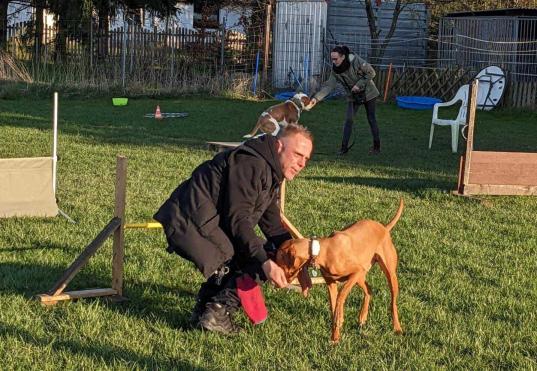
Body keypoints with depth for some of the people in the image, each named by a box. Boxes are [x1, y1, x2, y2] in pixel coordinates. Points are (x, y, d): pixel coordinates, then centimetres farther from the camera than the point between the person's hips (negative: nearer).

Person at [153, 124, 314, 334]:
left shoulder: (271, 175, 18)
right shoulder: (251, 165, -17)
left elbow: (273, 225, 19)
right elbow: (237, 219, -23)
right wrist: (265, 262, -28)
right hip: (191, 225, -11)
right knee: (256, 261, -8)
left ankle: (203, 309, 18)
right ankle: (217, 313, -5)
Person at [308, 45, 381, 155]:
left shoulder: (356, 61, -27)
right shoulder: (335, 70, -13)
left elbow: (371, 73, -19)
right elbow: (328, 85, -18)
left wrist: (359, 85, -26)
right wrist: (316, 98, -30)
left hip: (368, 93, -4)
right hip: (353, 96, 4)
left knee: (371, 119, 3)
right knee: (348, 120, -5)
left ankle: (376, 146, 14)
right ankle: (344, 147, 0)